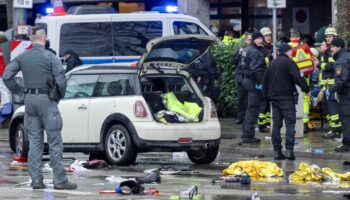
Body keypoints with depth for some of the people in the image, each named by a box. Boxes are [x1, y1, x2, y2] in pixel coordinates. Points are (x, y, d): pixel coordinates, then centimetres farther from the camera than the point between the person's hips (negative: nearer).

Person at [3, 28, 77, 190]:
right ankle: (60, 180, -3)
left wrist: (19, 91, 8)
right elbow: (61, 79, -14)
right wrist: (60, 95, 3)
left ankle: (36, 180, 6)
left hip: (29, 100, 5)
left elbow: (7, 76, 1)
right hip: (46, 100, -5)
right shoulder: (49, 57, -9)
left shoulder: (22, 57, 5)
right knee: (55, 142, -2)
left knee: (34, 142, 8)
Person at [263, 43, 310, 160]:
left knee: (276, 125, 7)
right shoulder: (289, 63, -8)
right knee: (290, 123, -5)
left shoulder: (273, 63, 15)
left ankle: (277, 151, 4)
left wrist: (267, 95, 27)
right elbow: (298, 78, -19)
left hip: (274, 97, 6)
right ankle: (289, 149, -15)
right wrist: (306, 89, -9)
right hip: (287, 97, -6)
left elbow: (265, 80, 20)